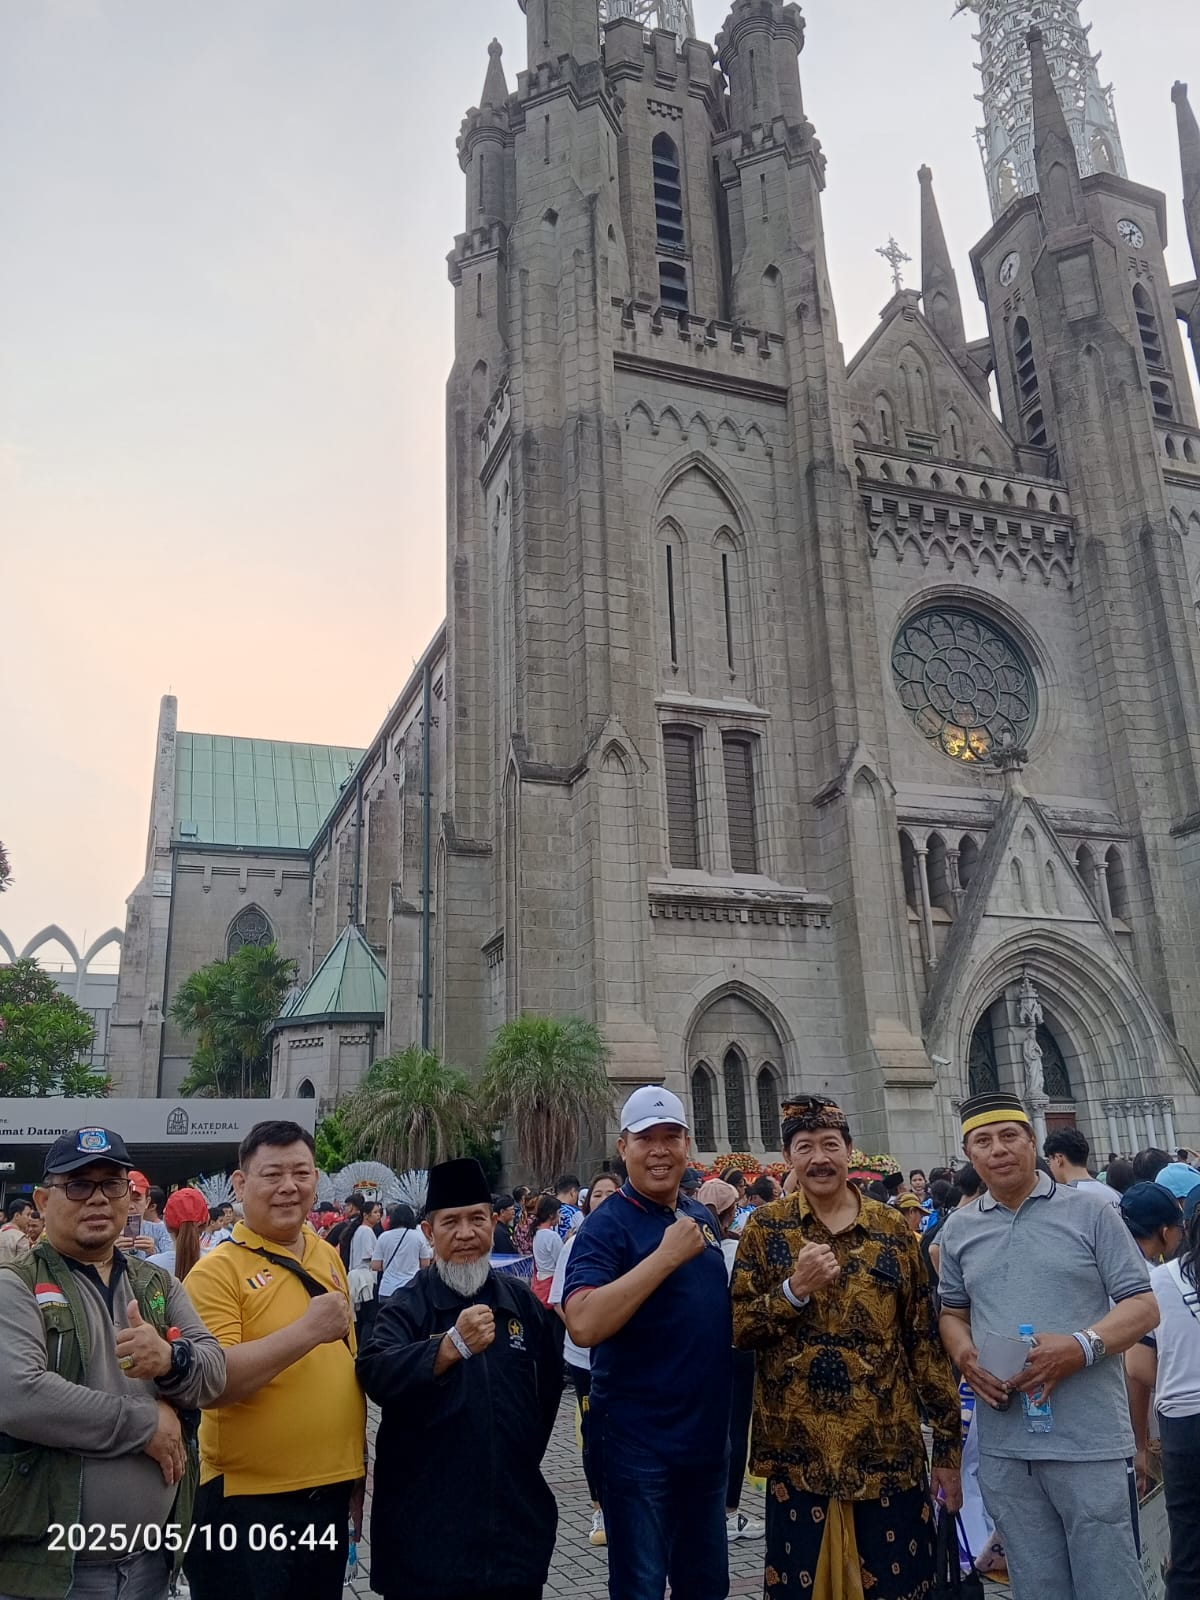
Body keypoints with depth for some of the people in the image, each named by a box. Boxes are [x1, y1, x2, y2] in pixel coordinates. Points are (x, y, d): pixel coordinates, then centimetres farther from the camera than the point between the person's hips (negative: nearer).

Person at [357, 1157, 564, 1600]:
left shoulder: (522, 1301, 5)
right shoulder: (405, 1307, -7)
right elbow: (376, 1377, -26)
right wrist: (452, 1346, -40)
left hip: (516, 1516, 3)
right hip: (426, 1523, -3)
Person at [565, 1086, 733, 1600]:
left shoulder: (703, 1218, 7)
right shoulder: (607, 1227, -14)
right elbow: (584, 1325, -30)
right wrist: (668, 1253, -29)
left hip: (707, 1433, 7)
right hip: (640, 1441, -7)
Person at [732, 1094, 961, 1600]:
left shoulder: (893, 1229, 2)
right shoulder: (765, 1229, 0)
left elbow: (925, 1341, 4)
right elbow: (739, 1330, -3)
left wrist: (948, 1444, 2)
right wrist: (795, 1290, -18)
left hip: (889, 1449, 1)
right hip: (798, 1452, -1)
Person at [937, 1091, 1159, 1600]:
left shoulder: (1089, 1212, -3)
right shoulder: (958, 1229, 7)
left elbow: (1143, 1306, -4)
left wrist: (1081, 1346, -21)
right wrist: (963, 1354, -5)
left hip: (1089, 1441, -3)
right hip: (1003, 1447, 4)